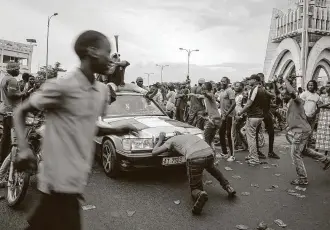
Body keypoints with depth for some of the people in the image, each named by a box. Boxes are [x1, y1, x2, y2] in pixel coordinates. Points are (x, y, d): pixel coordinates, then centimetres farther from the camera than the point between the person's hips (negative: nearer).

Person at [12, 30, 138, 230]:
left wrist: (115, 130, 1)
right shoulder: (61, 86, -15)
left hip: (77, 178, 7)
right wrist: (24, 149, -17)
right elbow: (20, 112, -3)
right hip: (61, 180, -7)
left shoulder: (103, 91, 6)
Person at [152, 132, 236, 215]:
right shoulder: (190, 135, 36)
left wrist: (160, 140, 38)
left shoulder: (172, 140, 23)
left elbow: (154, 152, 21)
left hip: (194, 158, -5)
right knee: (211, 168, 41)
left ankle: (199, 194, -22)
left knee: (195, 189, 14)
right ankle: (227, 186, 22)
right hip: (210, 154, 5)